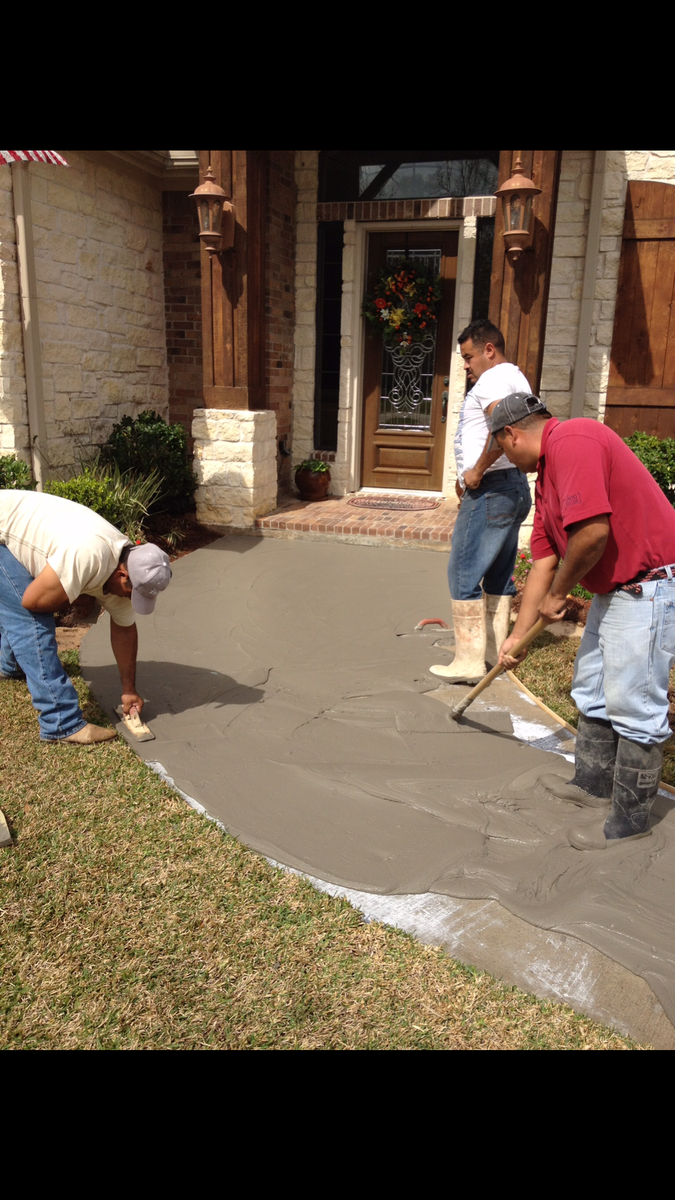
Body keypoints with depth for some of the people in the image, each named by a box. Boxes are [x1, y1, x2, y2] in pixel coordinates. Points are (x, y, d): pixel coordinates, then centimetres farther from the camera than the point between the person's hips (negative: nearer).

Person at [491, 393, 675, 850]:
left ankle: (631, 819, 12)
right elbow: (544, 561, 17)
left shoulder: (571, 440, -18)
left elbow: (593, 530, -30)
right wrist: (517, 636, 18)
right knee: (592, 691, 19)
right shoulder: (547, 473, 15)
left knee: (633, 705, -2)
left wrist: (557, 593, -13)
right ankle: (594, 784, 36)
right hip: (614, 588, 11)